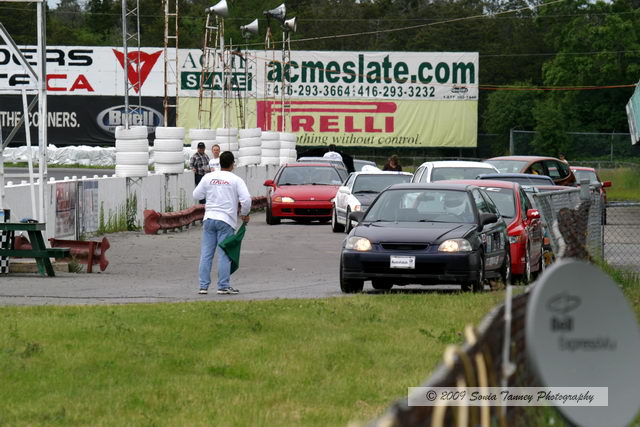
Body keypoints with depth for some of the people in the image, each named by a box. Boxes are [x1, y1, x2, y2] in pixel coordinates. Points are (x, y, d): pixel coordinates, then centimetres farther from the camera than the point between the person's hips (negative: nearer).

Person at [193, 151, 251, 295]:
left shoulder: (208, 177, 4)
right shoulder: (236, 180, -4)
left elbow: (196, 195, 11)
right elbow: (246, 199, -10)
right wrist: (245, 214, 7)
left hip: (209, 218, 3)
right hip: (226, 220, -3)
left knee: (206, 254, 6)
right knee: (224, 254, 0)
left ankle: (203, 286, 5)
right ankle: (223, 286, 0)